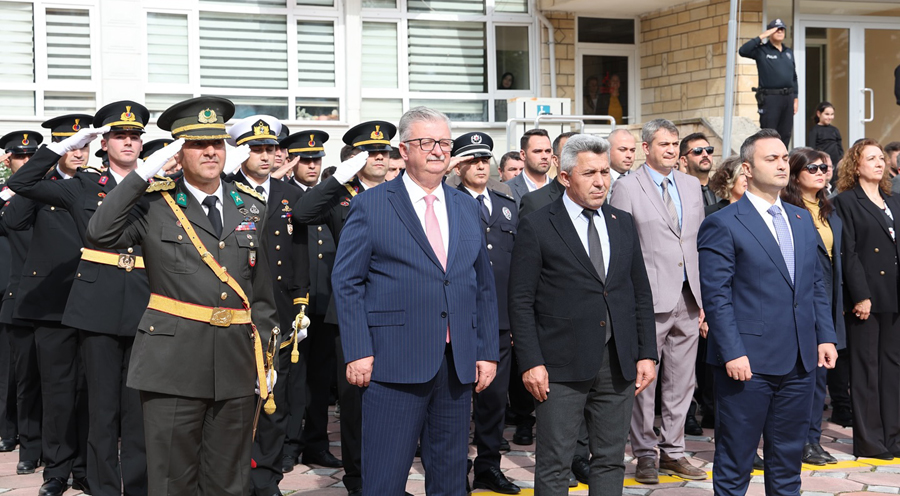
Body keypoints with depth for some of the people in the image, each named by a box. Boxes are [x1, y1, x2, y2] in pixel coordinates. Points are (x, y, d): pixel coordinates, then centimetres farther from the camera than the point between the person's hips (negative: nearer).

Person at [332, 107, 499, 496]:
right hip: (394, 362, -4)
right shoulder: (370, 206, 0)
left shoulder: (468, 208, 13)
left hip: (458, 363, 5)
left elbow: (484, 285, 15)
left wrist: (487, 352, 8)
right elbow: (346, 282, -3)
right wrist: (358, 352, -11)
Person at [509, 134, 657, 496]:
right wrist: (531, 362, -12)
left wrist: (647, 354, 8)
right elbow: (520, 301, -5)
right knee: (554, 466, 1)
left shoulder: (623, 224, 11)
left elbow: (641, 293, 14)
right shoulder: (537, 227, -3)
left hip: (618, 364, 5)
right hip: (562, 368, -4)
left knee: (611, 461, 11)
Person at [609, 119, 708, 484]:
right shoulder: (627, 187, -3)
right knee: (643, 381, 1)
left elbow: (701, 244, 15)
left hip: (688, 299, 5)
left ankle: (672, 451, 22)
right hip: (649, 301, -5)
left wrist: (705, 297, 10)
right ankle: (644, 454, 13)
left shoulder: (691, 185, 13)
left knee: (681, 382, 10)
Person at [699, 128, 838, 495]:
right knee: (735, 462, 5)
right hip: (748, 361, -6)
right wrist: (732, 353, -18)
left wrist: (825, 336, 7)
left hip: (800, 362, 6)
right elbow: (716, 296, -12)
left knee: (788, 459, 15)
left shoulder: (803, 220, 14)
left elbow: (817, 286, 17)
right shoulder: (722, 225, -7)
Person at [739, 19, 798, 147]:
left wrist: (795, 98, 14)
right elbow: (743, 51, -20)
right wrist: (761, 37, -16)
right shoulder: (762, 50, -1)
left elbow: (794, 77, 20)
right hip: (770, 98, -6)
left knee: (785, 135, 8)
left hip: (788, 97, 6)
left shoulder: (789, 52, 17)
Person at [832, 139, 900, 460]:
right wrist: (861, 296, -16)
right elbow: (849, 253, -10)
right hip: (866, 296, -6)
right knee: (866, 368, 0)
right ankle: (869, 441, 5)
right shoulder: (847, 202, -3)